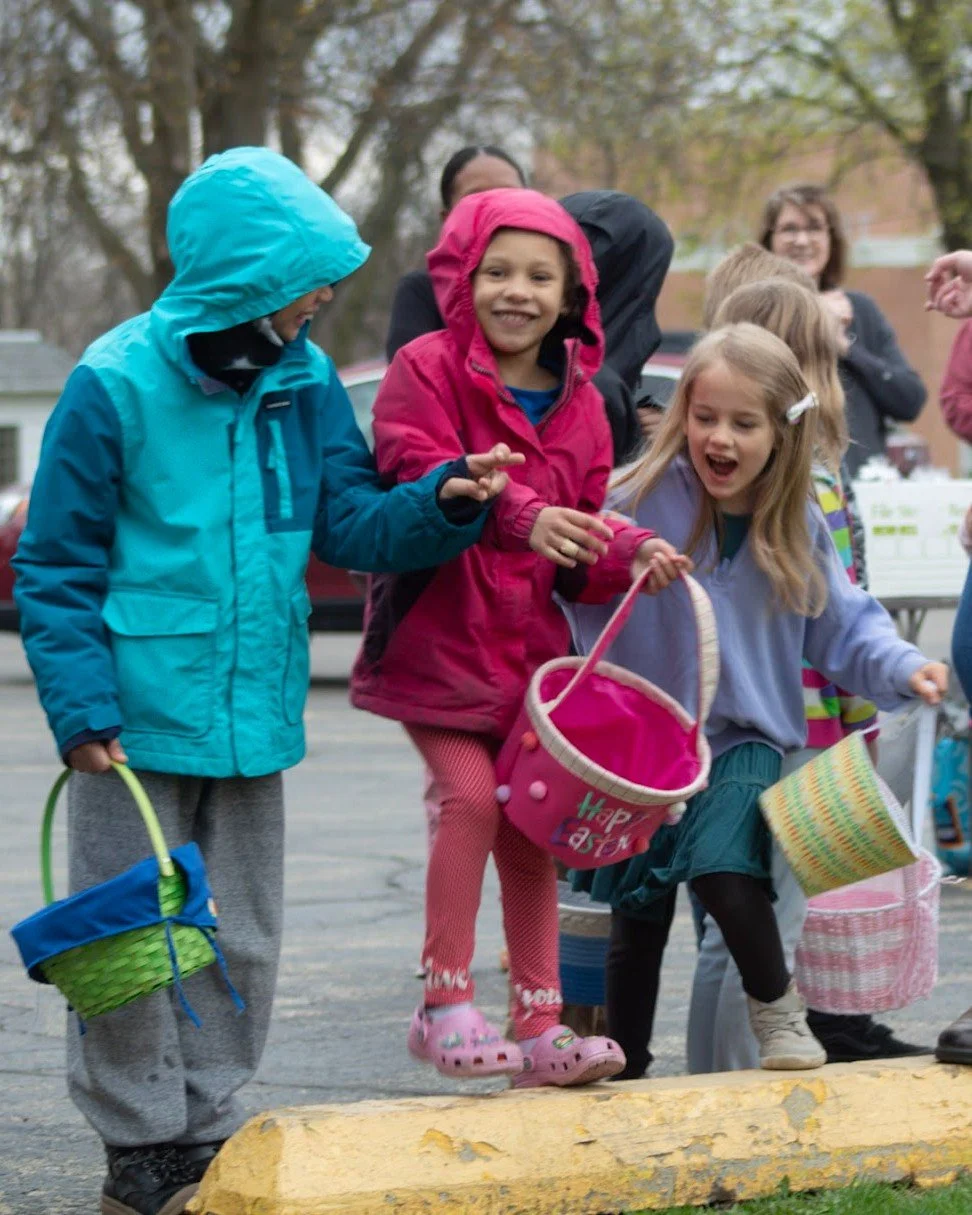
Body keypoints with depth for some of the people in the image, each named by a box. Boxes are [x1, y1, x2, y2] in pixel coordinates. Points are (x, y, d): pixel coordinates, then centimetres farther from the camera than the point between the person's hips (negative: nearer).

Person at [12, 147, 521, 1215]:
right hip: (141, 717, -5)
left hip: (252, 717, 6)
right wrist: (83, 707, -15)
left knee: (240, 938, 12)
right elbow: (56, 566, -9)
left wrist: (441, 502, -16)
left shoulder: (303, 381, 3)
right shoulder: (116, 385, -13)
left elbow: (349, 522, 3)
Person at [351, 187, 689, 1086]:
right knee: (471, 795, -17)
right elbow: (416, 475, -20)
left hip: (529, 640, 5)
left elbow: (582, 527, 14)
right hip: (436, 633, -5)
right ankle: (446, 1003, -6)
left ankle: (540, 1025, 11)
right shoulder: (426, 370, -6)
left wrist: (631, 553, -8)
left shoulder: (579, 401, 10)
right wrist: (519, 516, -31)